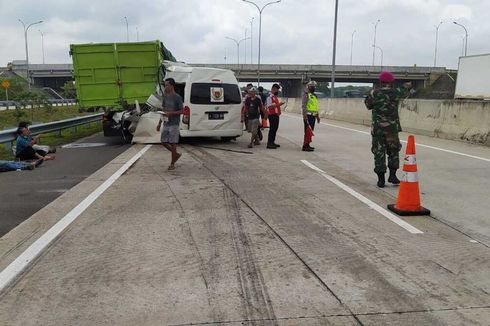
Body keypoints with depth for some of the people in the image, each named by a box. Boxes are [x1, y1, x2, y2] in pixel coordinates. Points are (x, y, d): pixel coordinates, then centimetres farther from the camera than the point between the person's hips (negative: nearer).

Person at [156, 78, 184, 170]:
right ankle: (176, 154, 28)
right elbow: (164, 111, 15)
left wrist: (171, 113, -22)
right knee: (163, 142, 8)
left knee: (173, 143, -2)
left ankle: (172, 163, 9)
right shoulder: (165, 97, 9)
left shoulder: (177, 98, -11)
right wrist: (159, 123, 13)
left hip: (174, 124, -7)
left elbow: (182, 111, -10)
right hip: (166, 124, 7)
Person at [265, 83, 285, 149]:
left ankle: (272, 142, 21)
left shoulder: (275, 96, 19)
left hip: (276, 115, 10)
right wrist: (278, 104, -25)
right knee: (272, 129, -9)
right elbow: (269, 106, -22)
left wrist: (280, 104, 14)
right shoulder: (270, 96, -12)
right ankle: (269, 144, -6)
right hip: (272, 115, -10)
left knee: (275, 129, 13)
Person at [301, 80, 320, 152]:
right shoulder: (306, 95, -7)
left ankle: (307, 144, 18)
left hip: (313, 116, 9)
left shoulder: (314, 96, 19)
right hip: (308, 116, -9)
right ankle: (305, 146, -11)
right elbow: (303, 106, -16)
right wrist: (305, 116, -24)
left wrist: (317, 116, 21)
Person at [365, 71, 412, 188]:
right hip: (392, 128, 1)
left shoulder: (374, 93, -8)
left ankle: (381, 179, 5)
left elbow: (368, 105, 7)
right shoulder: (396, 92, -2)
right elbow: (404, 91, 20)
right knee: (393, 151, 18)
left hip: (377, 128, -1)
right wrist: (408, 85, 43)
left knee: (379, 153, 5)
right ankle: (392, 175, 14)